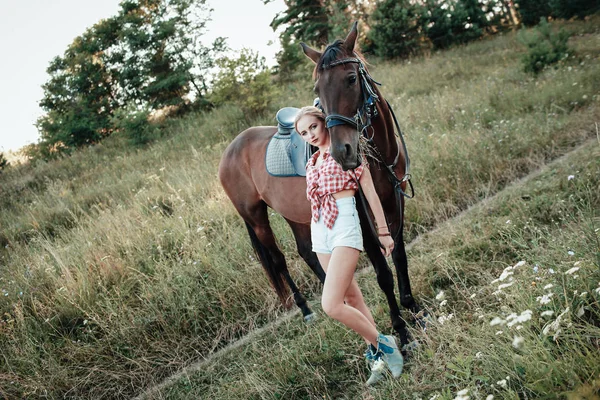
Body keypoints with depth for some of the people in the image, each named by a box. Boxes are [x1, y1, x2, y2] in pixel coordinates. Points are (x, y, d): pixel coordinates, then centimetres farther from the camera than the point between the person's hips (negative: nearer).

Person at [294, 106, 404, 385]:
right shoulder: (313, 162, 15)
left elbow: (370, 192, -3)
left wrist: (383, 232, -3)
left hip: (344, 226, -7)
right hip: (319, 230, 7)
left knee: (331, 305, -17)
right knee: (352, 297, 13)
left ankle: (381, 344, 2)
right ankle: (377, 357, 24)